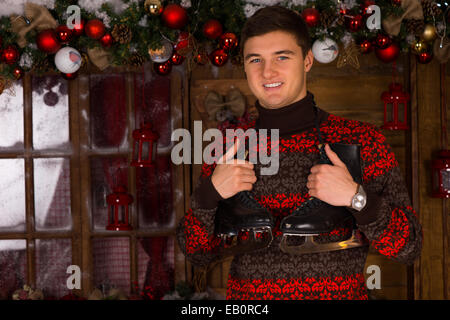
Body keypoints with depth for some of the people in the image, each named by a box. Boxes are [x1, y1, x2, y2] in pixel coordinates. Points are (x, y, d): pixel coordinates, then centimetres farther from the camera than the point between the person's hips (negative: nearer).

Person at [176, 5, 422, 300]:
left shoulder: (362, 141, -9)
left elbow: (409, 247, -10)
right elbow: (199, 253, 2)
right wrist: (210, 193, -15)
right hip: (247, 296, 2)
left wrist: (355, 197, -25)